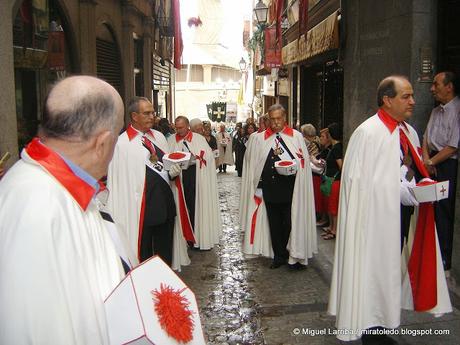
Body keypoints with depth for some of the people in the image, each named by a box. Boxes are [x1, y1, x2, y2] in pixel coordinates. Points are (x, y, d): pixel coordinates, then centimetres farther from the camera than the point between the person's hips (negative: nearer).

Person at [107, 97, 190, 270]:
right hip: (141, 209, -6)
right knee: (143, 256, 10)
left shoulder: (159, 137, 9)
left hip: (166, 205, 6)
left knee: (165, 253, 17)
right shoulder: (122, 144, -11)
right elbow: (119, 184, -10)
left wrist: (173, 172, -6)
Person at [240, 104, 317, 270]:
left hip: (290, 189, -3)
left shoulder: (296, 136, 2)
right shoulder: (259, 138, 9)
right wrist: (257, 185, 7)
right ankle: (279, 256, 24)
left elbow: (303, 162, 1)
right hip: (269, 189, 3)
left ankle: (295, 256, 15)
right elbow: (252, 162, 14)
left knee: (291, 223, 1)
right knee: (274, 224, 11)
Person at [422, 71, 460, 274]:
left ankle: (444, 263, 8)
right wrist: (426, 159, -2)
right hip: (432, 163, 7)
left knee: (443, 213, -3)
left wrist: (431, 162, -9)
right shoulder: (436, 111, 15)